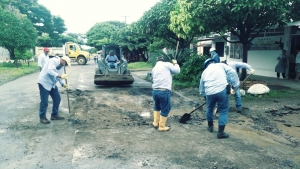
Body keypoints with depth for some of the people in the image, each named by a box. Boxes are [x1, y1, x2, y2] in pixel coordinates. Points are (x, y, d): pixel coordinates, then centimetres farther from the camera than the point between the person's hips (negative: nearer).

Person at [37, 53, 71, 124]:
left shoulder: (61, 66, 9)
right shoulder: (53, 61, -18)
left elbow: (59, 76, 11)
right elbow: (50, 71, -34)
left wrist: (63, 84, -6)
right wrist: (60, 76, -42)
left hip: (52, 84, 9)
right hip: (44, 83, -9)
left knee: (57, 98, 9)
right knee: (44, 101, -6)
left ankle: (54, 115, 22)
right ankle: (42, 117, 8)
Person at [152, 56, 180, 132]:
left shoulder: (154, 68, 21)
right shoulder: (166, 64, 1)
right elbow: (177, 70, -1)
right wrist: (175, 63, 18)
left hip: (155, 91, 7)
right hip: (164, 91, -6)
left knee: (157, 106, 29)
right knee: (165, 109, 8)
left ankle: (156, 123, 35)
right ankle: (162, 127, 16)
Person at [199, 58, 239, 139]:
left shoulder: (204, 72, 25)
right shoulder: (221, 65, 16)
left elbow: (201, 87, 31)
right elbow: (232, 72, 2)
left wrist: (203, 94, 47)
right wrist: (235, 85, 8)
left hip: (209, 92, 3)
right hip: (222, 90, -3)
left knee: (209, 109, 25)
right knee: (223, 111, 8)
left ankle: (210, 126, 41)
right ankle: (221, 132, 7)